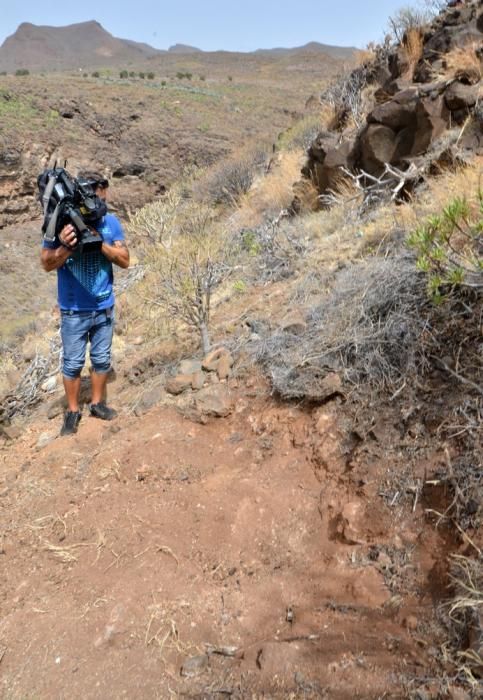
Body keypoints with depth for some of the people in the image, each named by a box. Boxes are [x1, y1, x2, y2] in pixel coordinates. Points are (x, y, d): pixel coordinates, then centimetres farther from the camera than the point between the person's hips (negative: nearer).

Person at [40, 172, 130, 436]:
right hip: (74, 311, -2)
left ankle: (97, 403, 35)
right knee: (73, 363, 10)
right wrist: (65, 247, -29)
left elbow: (125, 260, -7)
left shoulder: (110, 223, -7)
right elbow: (47, 264, -10)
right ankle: (72, 411, 27)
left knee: (101, 359, 16)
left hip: (104, 308, 3)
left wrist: (99, 242, -22)